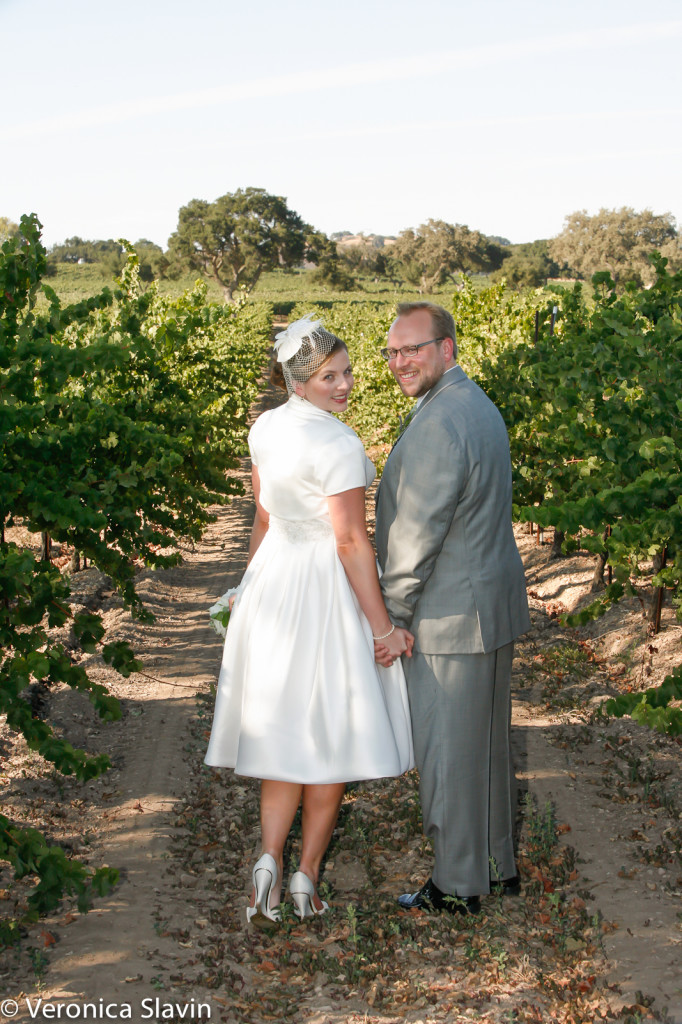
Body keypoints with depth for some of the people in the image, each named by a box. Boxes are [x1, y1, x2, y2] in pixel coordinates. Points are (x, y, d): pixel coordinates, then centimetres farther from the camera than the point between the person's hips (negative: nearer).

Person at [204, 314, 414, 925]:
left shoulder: (266, 428, 2)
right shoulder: (339, 445, -21)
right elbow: (352, 543, -20)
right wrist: (383, 628, -14)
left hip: (276, 580, 7)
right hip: (328, 588, -7)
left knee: (286, 730, 16)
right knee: (331, 735, 7)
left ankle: (270, 859, 5)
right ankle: (308, 875, 16)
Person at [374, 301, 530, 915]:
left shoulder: (439, 423, -22)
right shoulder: (478, 405, 11)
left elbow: (418, 532, -22)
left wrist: (390, 617, -12)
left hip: (450, 619, -10)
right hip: (490, 606, 10)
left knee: (450, 750, 3)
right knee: (487, 743, 19)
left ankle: (459, 886, 16)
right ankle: (500, 865, 33)